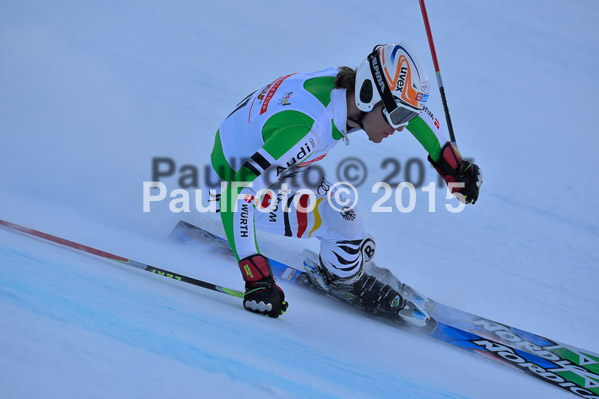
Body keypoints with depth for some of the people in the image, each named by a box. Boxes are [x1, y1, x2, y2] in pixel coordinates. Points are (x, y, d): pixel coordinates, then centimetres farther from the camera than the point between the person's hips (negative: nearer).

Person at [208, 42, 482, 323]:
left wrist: (453, 165, 6)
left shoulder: (351, 86, -18)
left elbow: (413, 108, 4)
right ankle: (342, 281, 8)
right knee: (345, 226, -20)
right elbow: (238, 196, -41)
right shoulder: (306, 127, -40)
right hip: (234, 181, -7)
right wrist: (256, 280, -42)